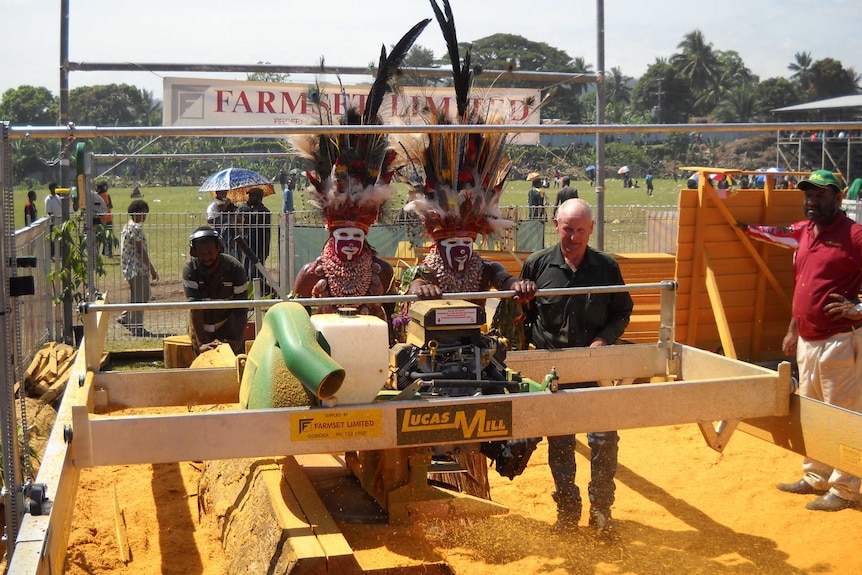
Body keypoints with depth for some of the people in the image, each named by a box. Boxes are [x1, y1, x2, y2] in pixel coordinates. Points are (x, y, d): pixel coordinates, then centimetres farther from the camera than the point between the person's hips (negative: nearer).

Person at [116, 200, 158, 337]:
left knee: (140, 296, 18)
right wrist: (152, 269, -15)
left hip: (129, 267, 10)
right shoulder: (136, 228, -17)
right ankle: (137, 328, 3)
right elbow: (141, 251, -19)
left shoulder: (126, 227, 15)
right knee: (140, 298, -3)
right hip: (137, 268, -10)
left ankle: (125, 318, 21)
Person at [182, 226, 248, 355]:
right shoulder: (190, 269, -19)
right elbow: (194, 309, -28)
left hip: (229, 328, 0)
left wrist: (237, 341, -32)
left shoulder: (235, 268, -20)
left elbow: (240, 312, -20)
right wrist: (201, 343, -38)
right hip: (201, 330, 1)